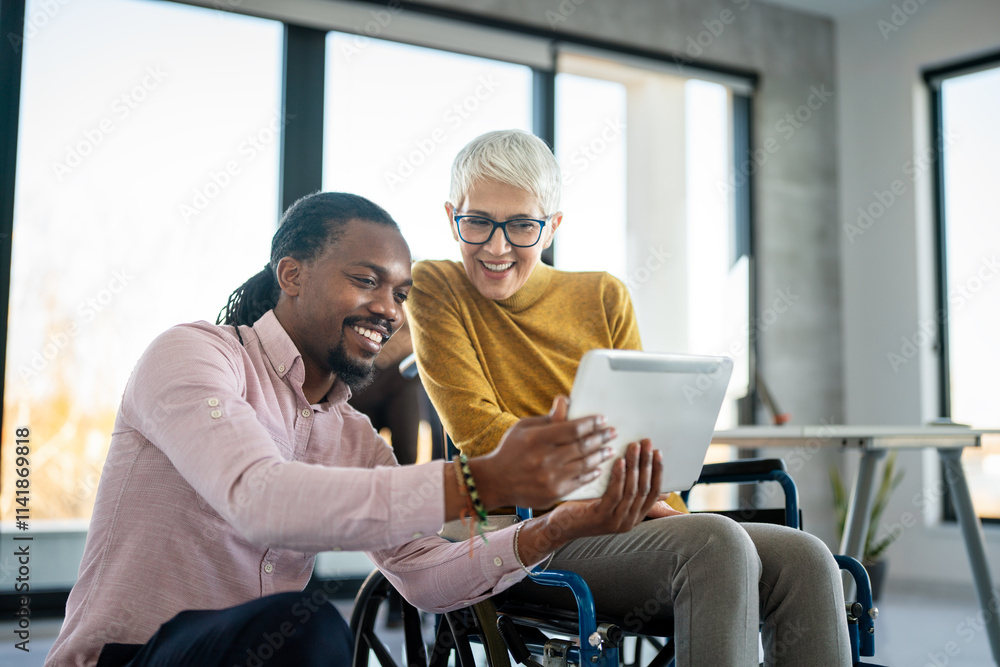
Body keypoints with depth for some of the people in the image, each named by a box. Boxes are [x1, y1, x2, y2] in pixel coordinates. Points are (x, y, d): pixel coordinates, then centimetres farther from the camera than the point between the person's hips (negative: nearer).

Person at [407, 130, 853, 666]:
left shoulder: (604, 298, 16)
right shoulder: (435, 289, 3)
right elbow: (480, 431, -7)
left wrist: (665, 509, -10)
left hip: (626, 525, 5)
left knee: (804, 561, -18)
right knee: (715, 543, -30)